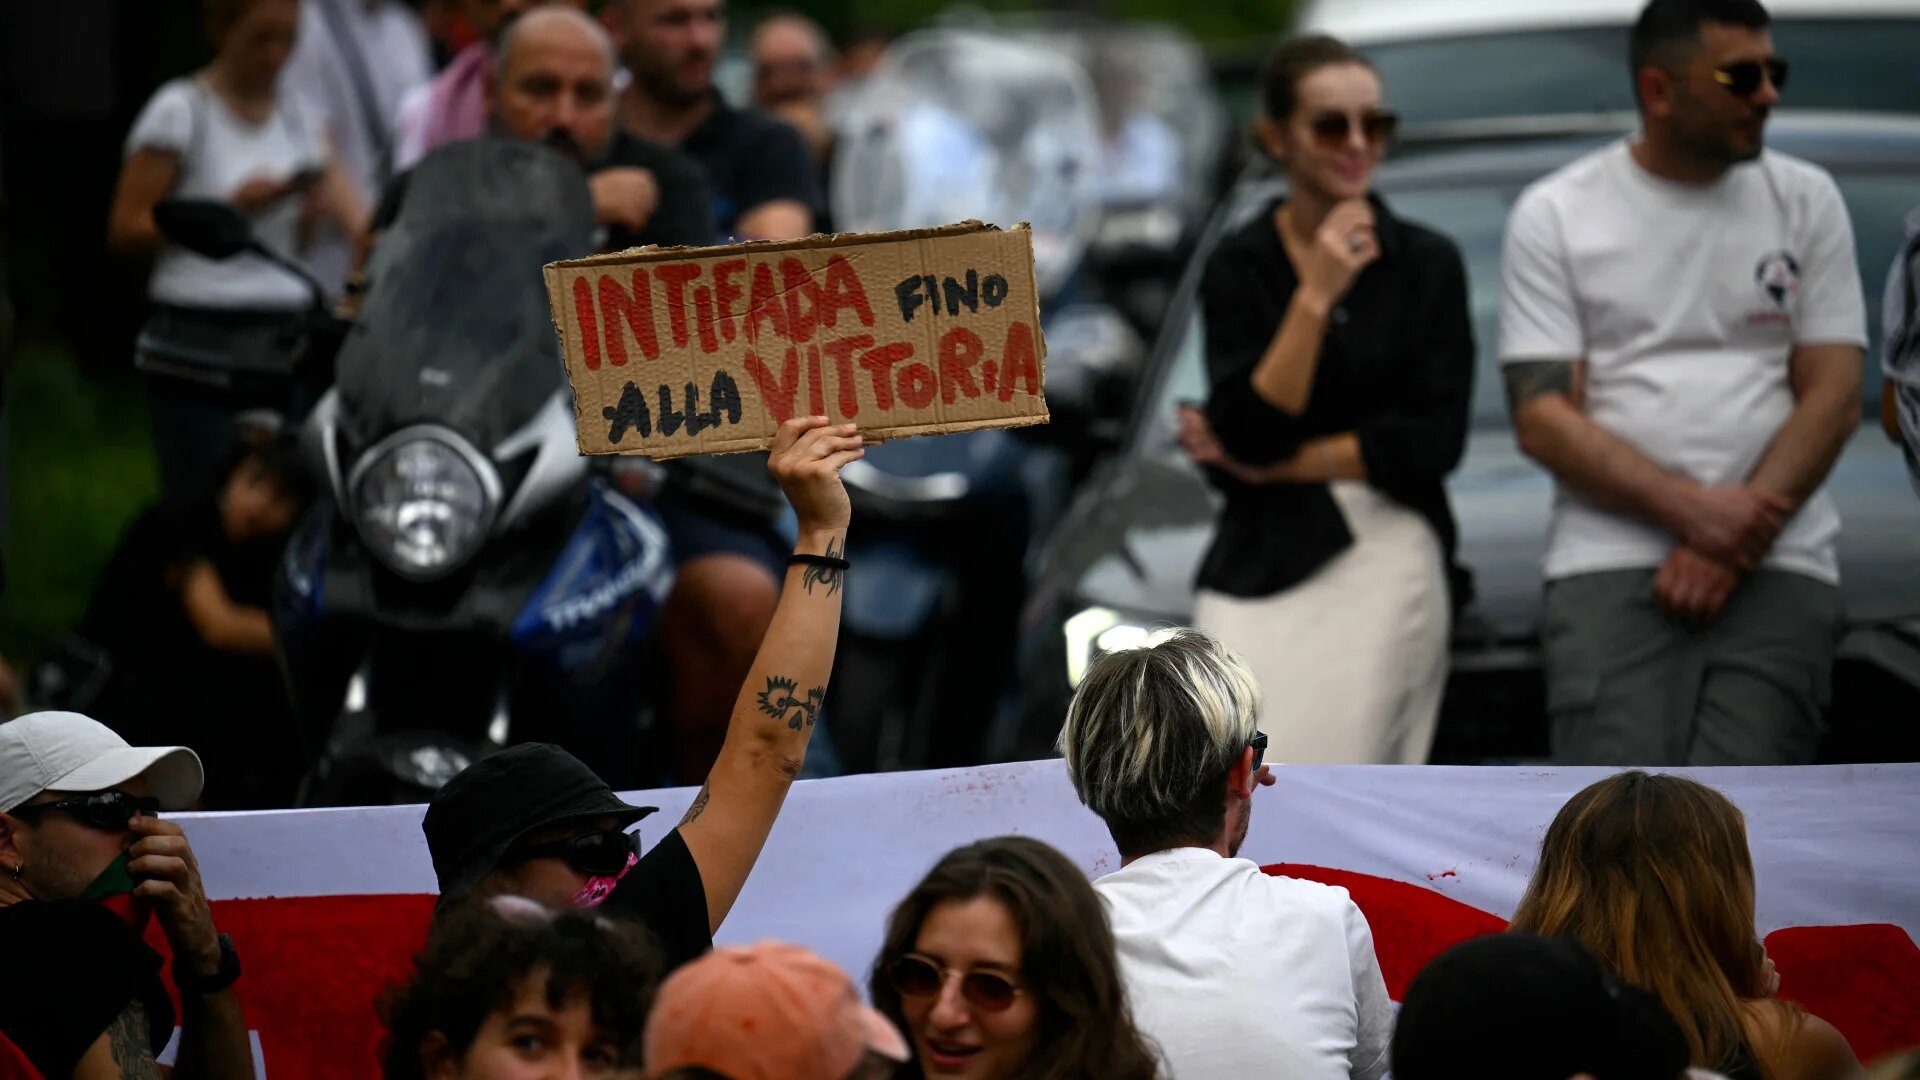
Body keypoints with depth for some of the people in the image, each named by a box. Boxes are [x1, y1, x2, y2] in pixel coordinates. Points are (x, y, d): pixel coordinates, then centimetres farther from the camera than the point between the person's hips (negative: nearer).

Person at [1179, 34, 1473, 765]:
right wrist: (1315, 297, -16)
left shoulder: (1426, 264, 5)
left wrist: (1274, 464, -4)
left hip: (1386, 559, -1)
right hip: (1261, 564, 1)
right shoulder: (1240, 267, 5)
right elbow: (1249, 430, -7)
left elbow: (1433, 439, -3)